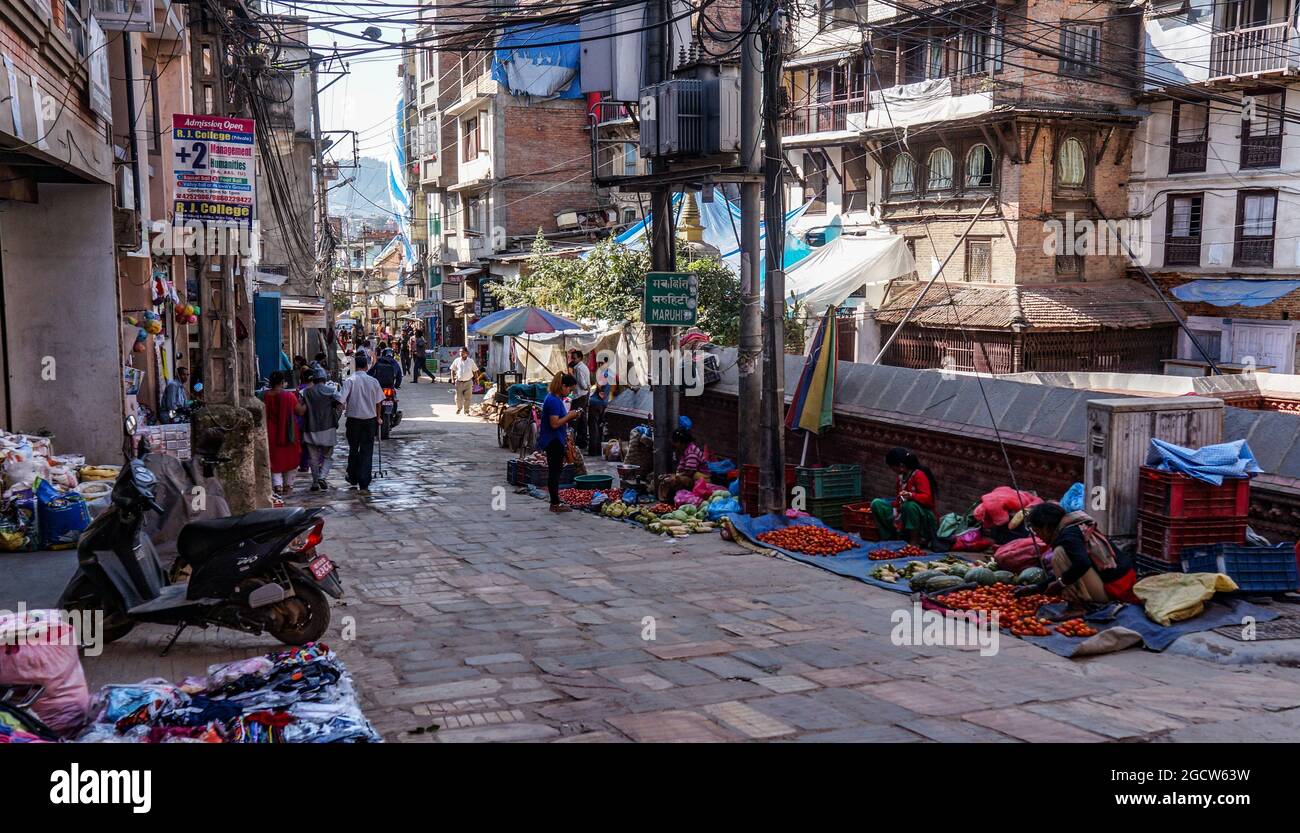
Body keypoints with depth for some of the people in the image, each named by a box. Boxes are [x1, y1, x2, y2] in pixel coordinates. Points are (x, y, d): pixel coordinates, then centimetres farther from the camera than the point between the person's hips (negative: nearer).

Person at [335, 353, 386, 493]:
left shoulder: (350, 380, -8)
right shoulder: (373, 381, -2)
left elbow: (341, 400, -16)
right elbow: (378, 402, 6)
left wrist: (343, 410, 4)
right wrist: (378, 417, 20)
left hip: (353, 419, -1)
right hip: (370, 419, 1)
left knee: (353, 449, 17)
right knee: (367, 451, 2)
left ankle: (353, 479, 29)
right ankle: (364, 485, -4)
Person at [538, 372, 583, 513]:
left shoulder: (557, 399, 12)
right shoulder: (554, 401, -20)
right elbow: (555, 423, -24)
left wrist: (570, 416, 7)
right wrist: (569, 416, -14)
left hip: (556, 441, 11)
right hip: (553, 442, -11)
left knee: (556, 471, 14)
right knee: (555, 471, -3)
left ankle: (555, 502, 21)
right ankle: (555, 504, 3)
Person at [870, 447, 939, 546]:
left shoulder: (919, 475, -18)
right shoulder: (901, 477, 5)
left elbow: (927, 498, -27)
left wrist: (910, 495, -45)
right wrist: (895, 509, -7)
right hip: (903, 512, 7)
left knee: (910, 505, -41)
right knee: (876, 504, -4)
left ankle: (915, 541, -24)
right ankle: (889, 536, -7)